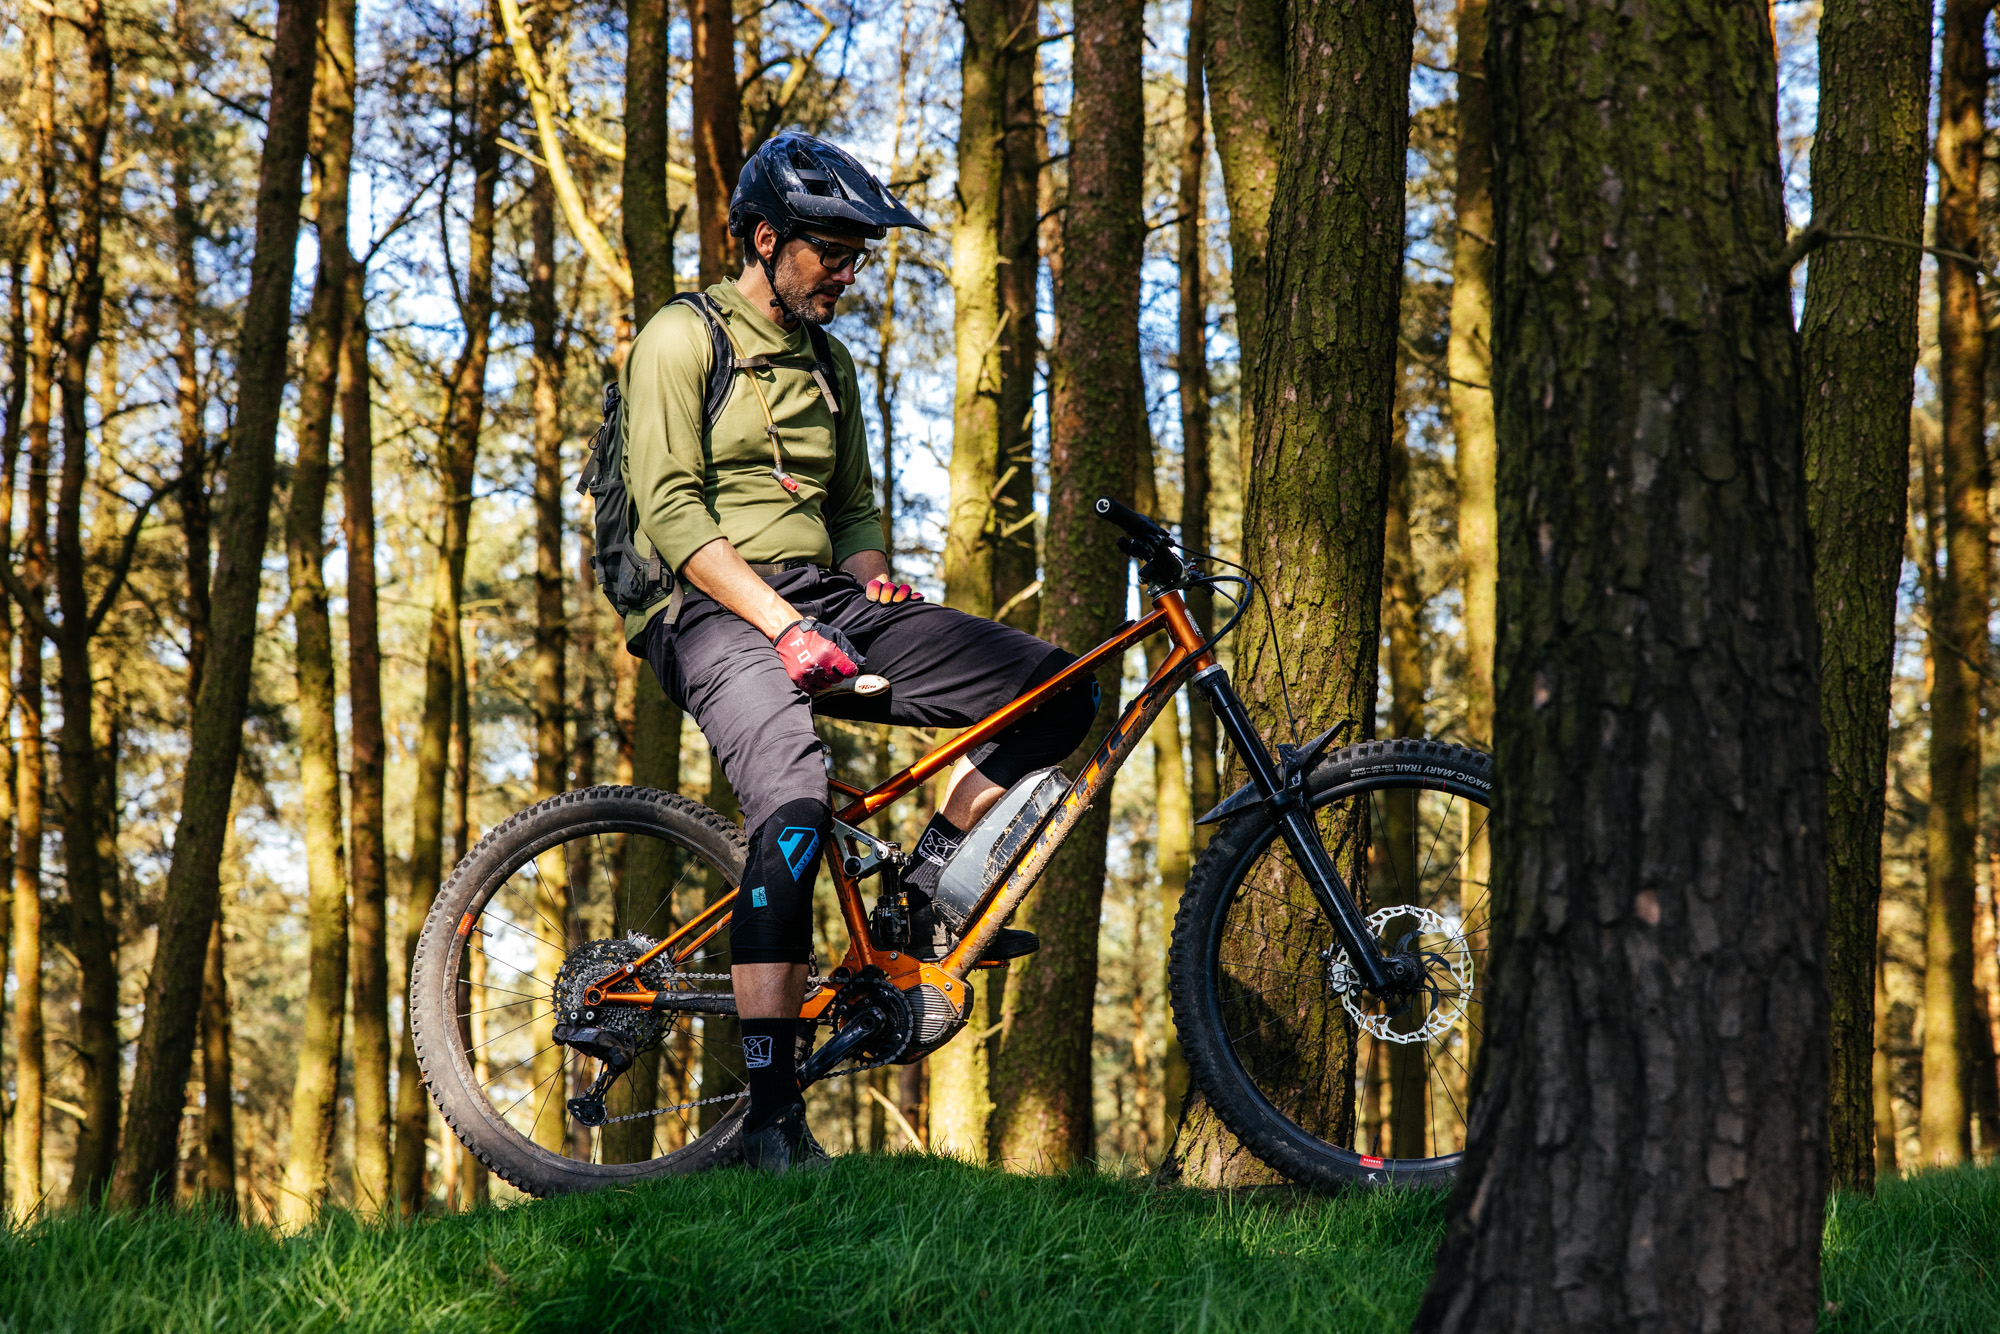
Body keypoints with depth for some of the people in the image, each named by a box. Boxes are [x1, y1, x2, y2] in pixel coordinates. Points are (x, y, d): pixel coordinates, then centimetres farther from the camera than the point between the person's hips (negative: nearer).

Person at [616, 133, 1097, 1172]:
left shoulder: (828, 365, 23)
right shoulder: (683, 340, -2)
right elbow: (670, 512, -12)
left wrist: (876, 583, 2)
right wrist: (785, 624, -22)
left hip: (827, 603, 8)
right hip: (718, 613, -7)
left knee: (1057, 693, -8)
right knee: (796, 803, -35)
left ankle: (923, 888, 3)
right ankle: (771, 1118, -36)